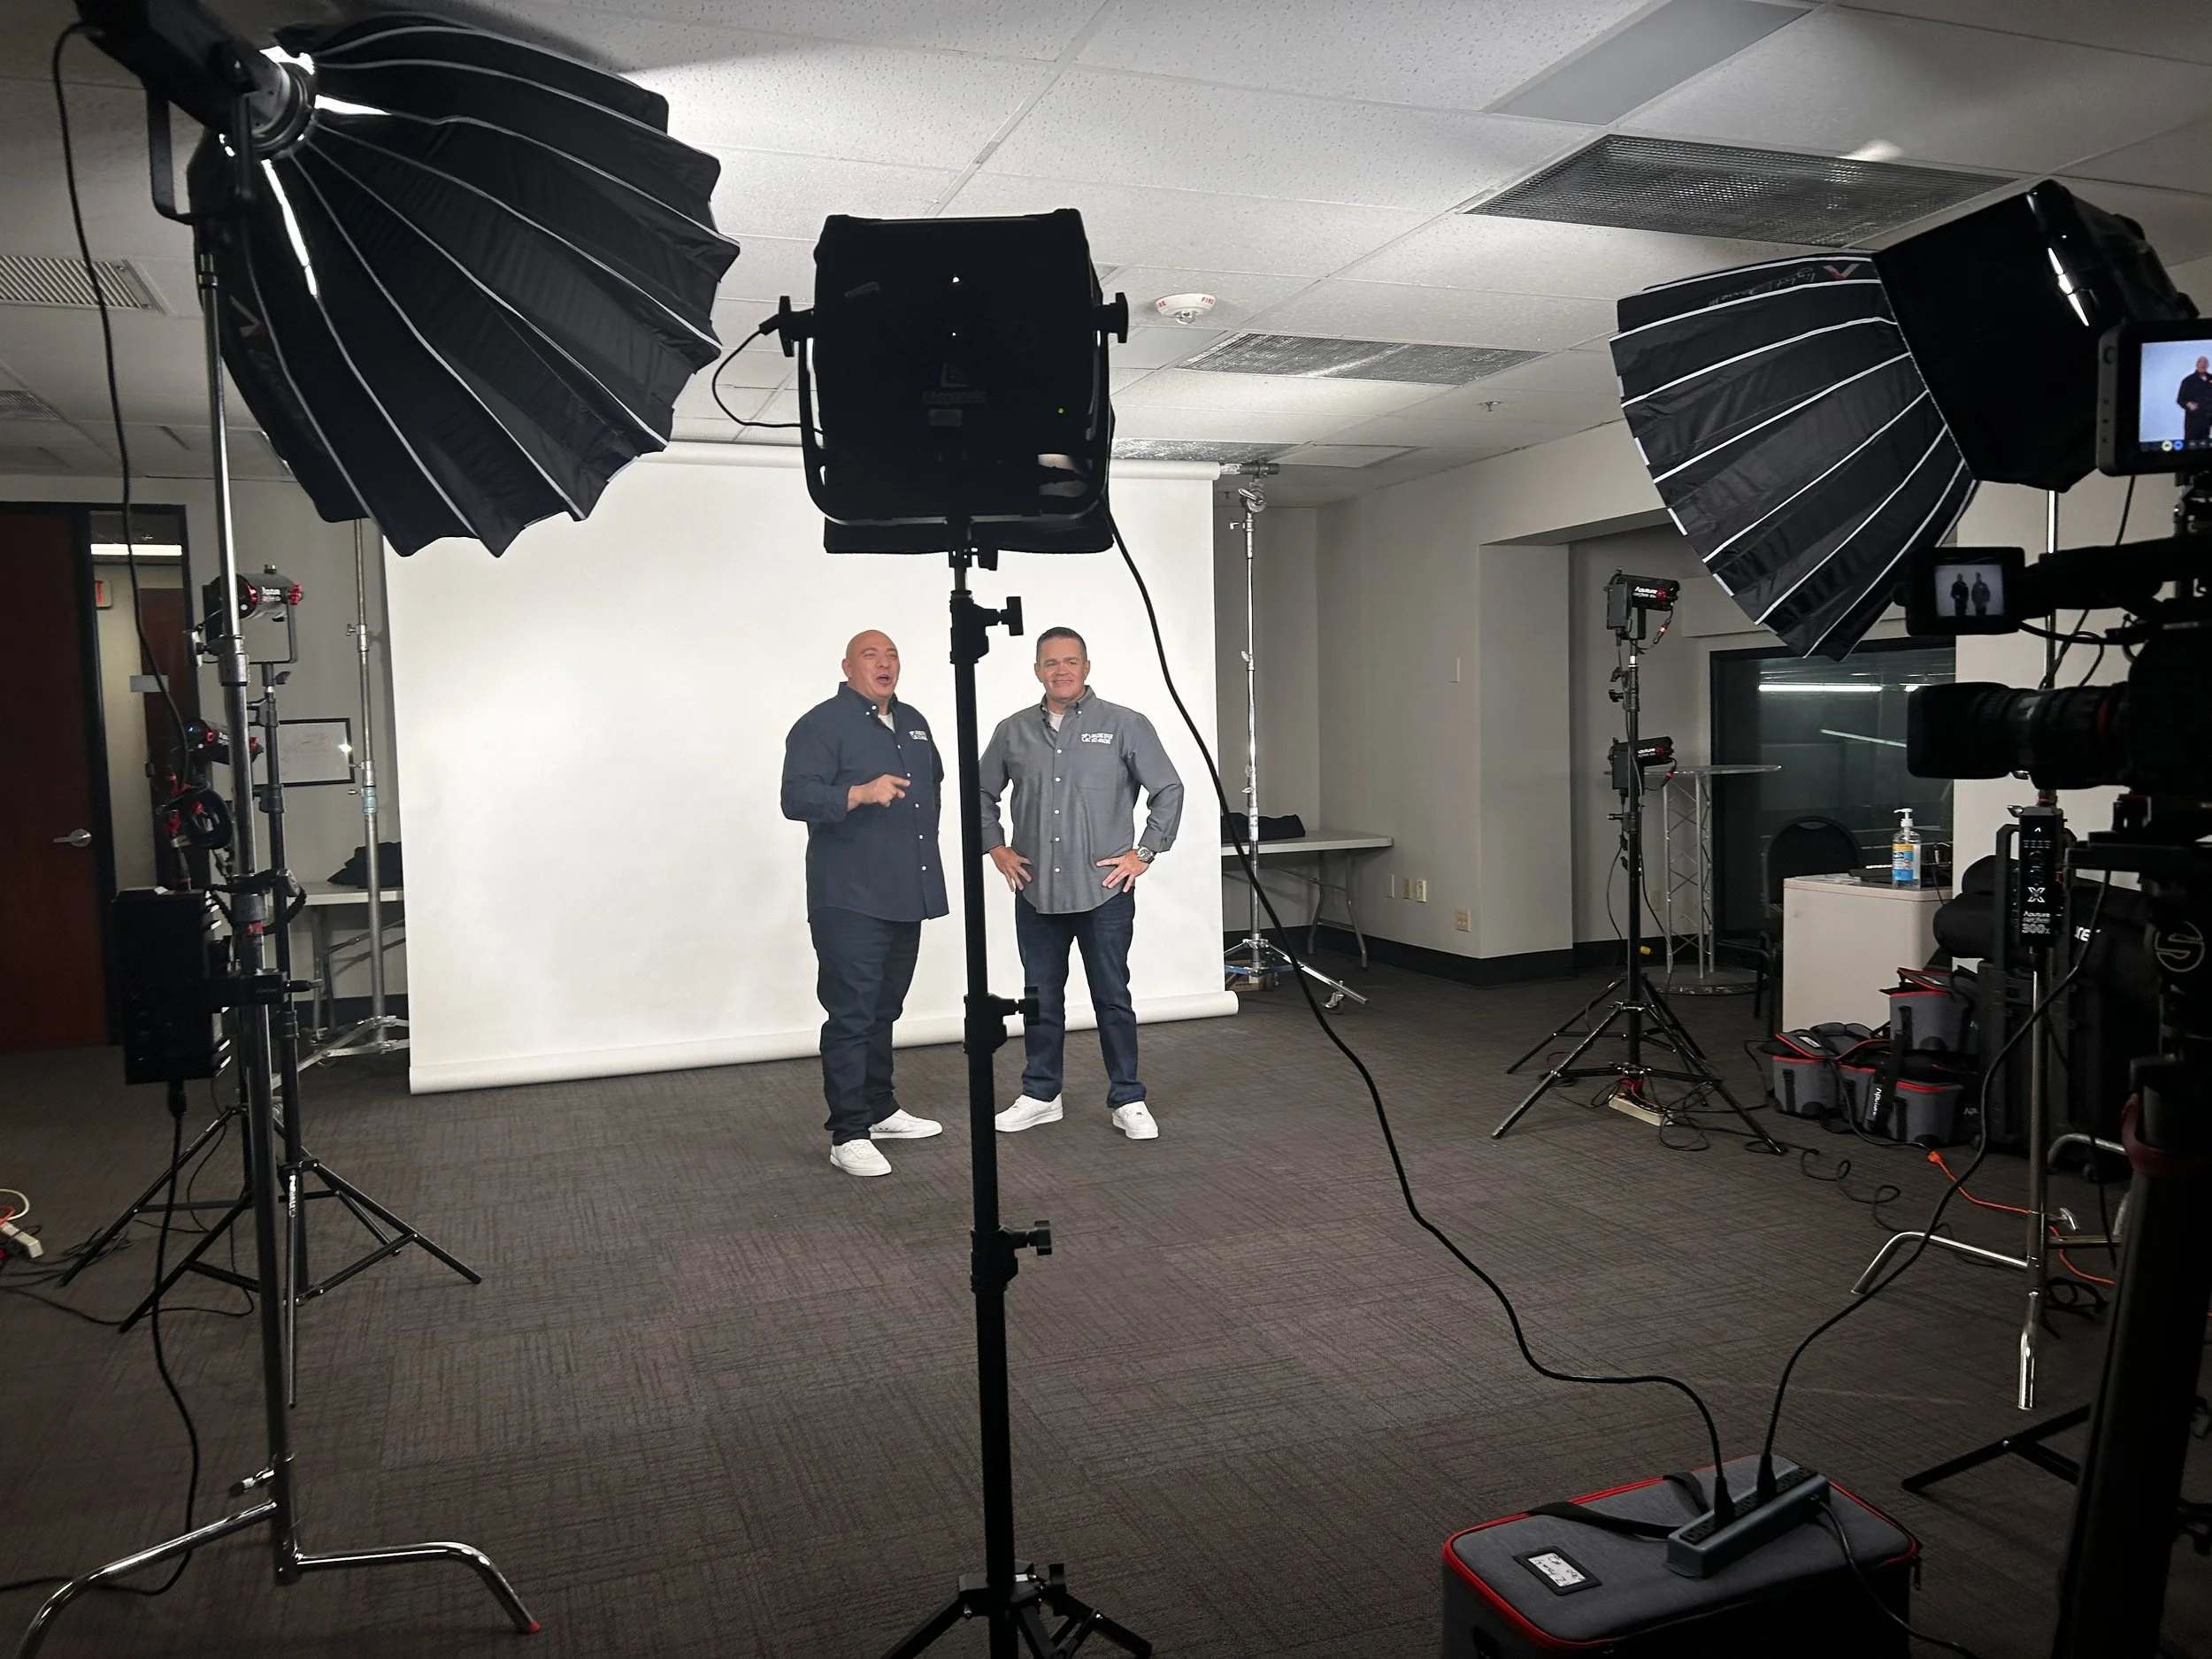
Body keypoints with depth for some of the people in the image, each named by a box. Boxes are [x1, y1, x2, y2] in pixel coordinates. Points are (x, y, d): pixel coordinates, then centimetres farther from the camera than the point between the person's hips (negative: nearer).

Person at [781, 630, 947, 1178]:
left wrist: (926, 839, 24)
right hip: (850, 902, -8)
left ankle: (880, 1110, 29)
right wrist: (862, 794, -33)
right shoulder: (821, 725, -8)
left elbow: (934, 780, 32)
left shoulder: (913, 722, 16)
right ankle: (848, 1135, -1)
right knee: (851, 1015, -6)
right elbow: (797, 798, -19)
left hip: (907, 899, 8)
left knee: (884, 1010, 18)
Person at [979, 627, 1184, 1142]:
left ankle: (1127, 1101, 14)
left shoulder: (1124, 726, -1)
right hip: (1035, 892, 3)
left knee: (1112, 999, 3)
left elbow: (1168, 790, 1)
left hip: (1104, 892, -3)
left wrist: (1144, 853, -3)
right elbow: (983, 793, 19)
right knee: (1041, 999, 12)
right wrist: (997, 848, 9)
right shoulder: (1013, 731, 7)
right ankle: (1040, 1096, 24)